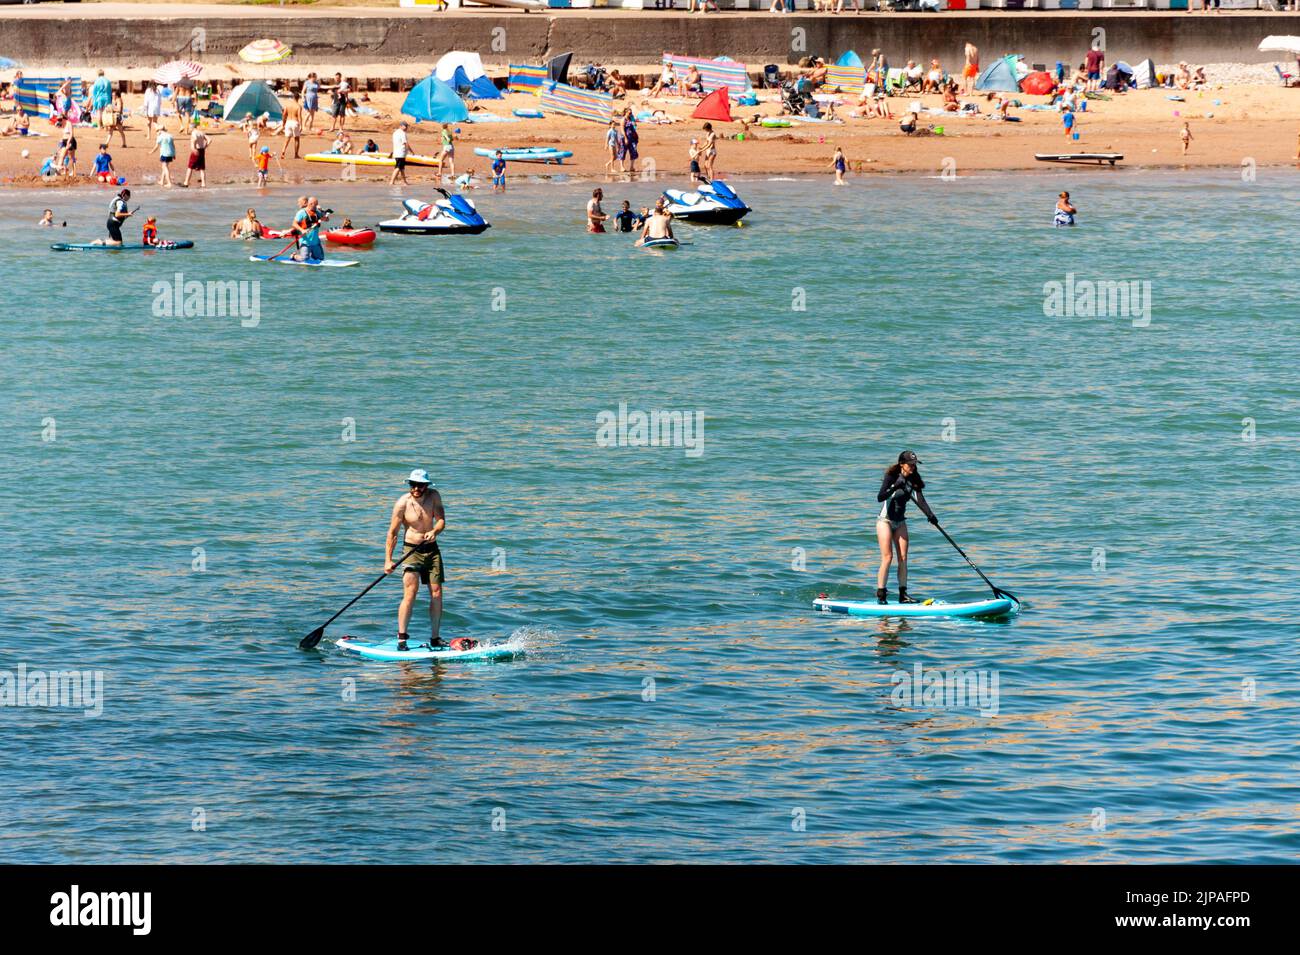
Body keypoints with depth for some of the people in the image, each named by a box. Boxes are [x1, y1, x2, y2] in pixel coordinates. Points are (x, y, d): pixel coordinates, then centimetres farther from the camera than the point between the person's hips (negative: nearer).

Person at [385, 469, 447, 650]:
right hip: (412, 550, -4)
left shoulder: (434, 496, -1)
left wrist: (434, 531, -30)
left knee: (437, 593, 2)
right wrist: (388, 560, -15)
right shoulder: (403, 503, -12)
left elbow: (441, 520, -7)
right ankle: (402, 638, -16)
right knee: (410, 593, -17)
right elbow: (392, 533, -10)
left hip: (432, 549, 4)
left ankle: (435, 638, 10)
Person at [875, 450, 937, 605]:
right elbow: (880, 497, -25)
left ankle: (903, 595, 5)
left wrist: (930, 515, -27)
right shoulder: (892, 476, -15)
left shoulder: (913, 480, 0)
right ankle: (880, 595, -12)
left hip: (900, 522, 6)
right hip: (885, 520, -6)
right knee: (887, 557, -13)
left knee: (903, 558, 1)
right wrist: (894, 487, -39)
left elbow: (920, 500, -11)